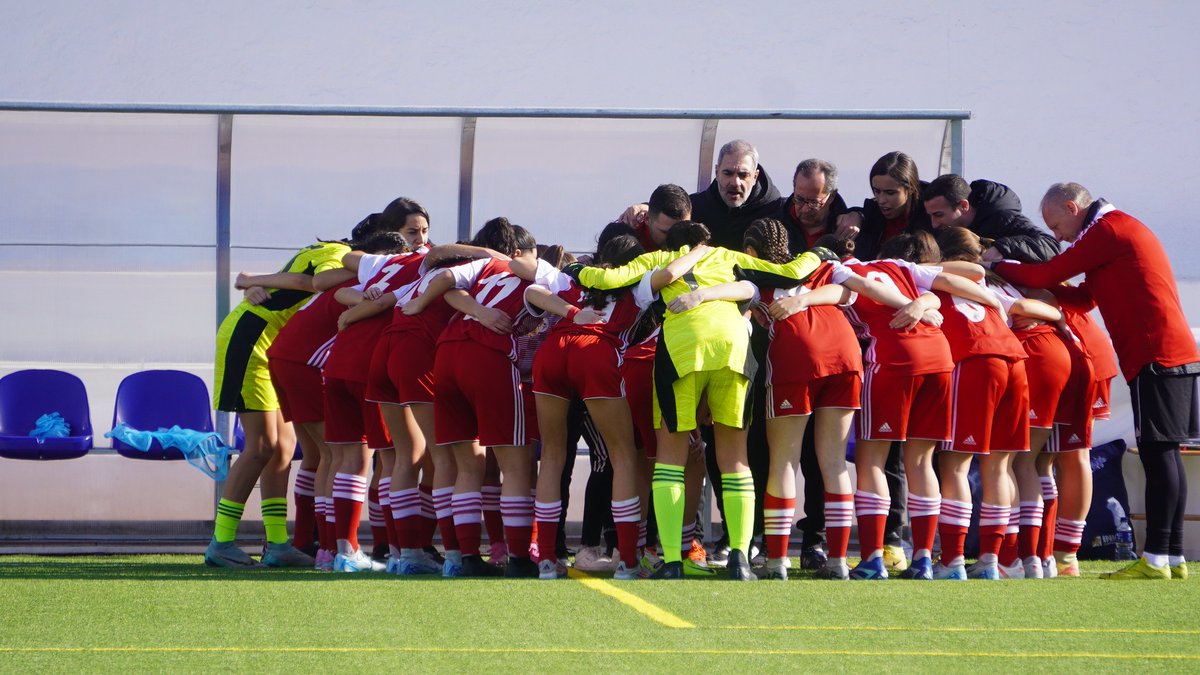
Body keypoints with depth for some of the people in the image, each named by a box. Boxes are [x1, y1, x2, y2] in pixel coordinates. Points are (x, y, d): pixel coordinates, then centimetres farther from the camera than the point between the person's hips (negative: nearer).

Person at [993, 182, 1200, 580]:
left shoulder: (1107, 230, -9)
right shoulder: (1123, 228, 24)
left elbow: (1045, 276, -9)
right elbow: (1089, 293, 22)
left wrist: (998, 266, 4)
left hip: (1155, 357, -10)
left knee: (1158, 453, -11)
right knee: (1164, 455, 10)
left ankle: (1155, 559, -14)